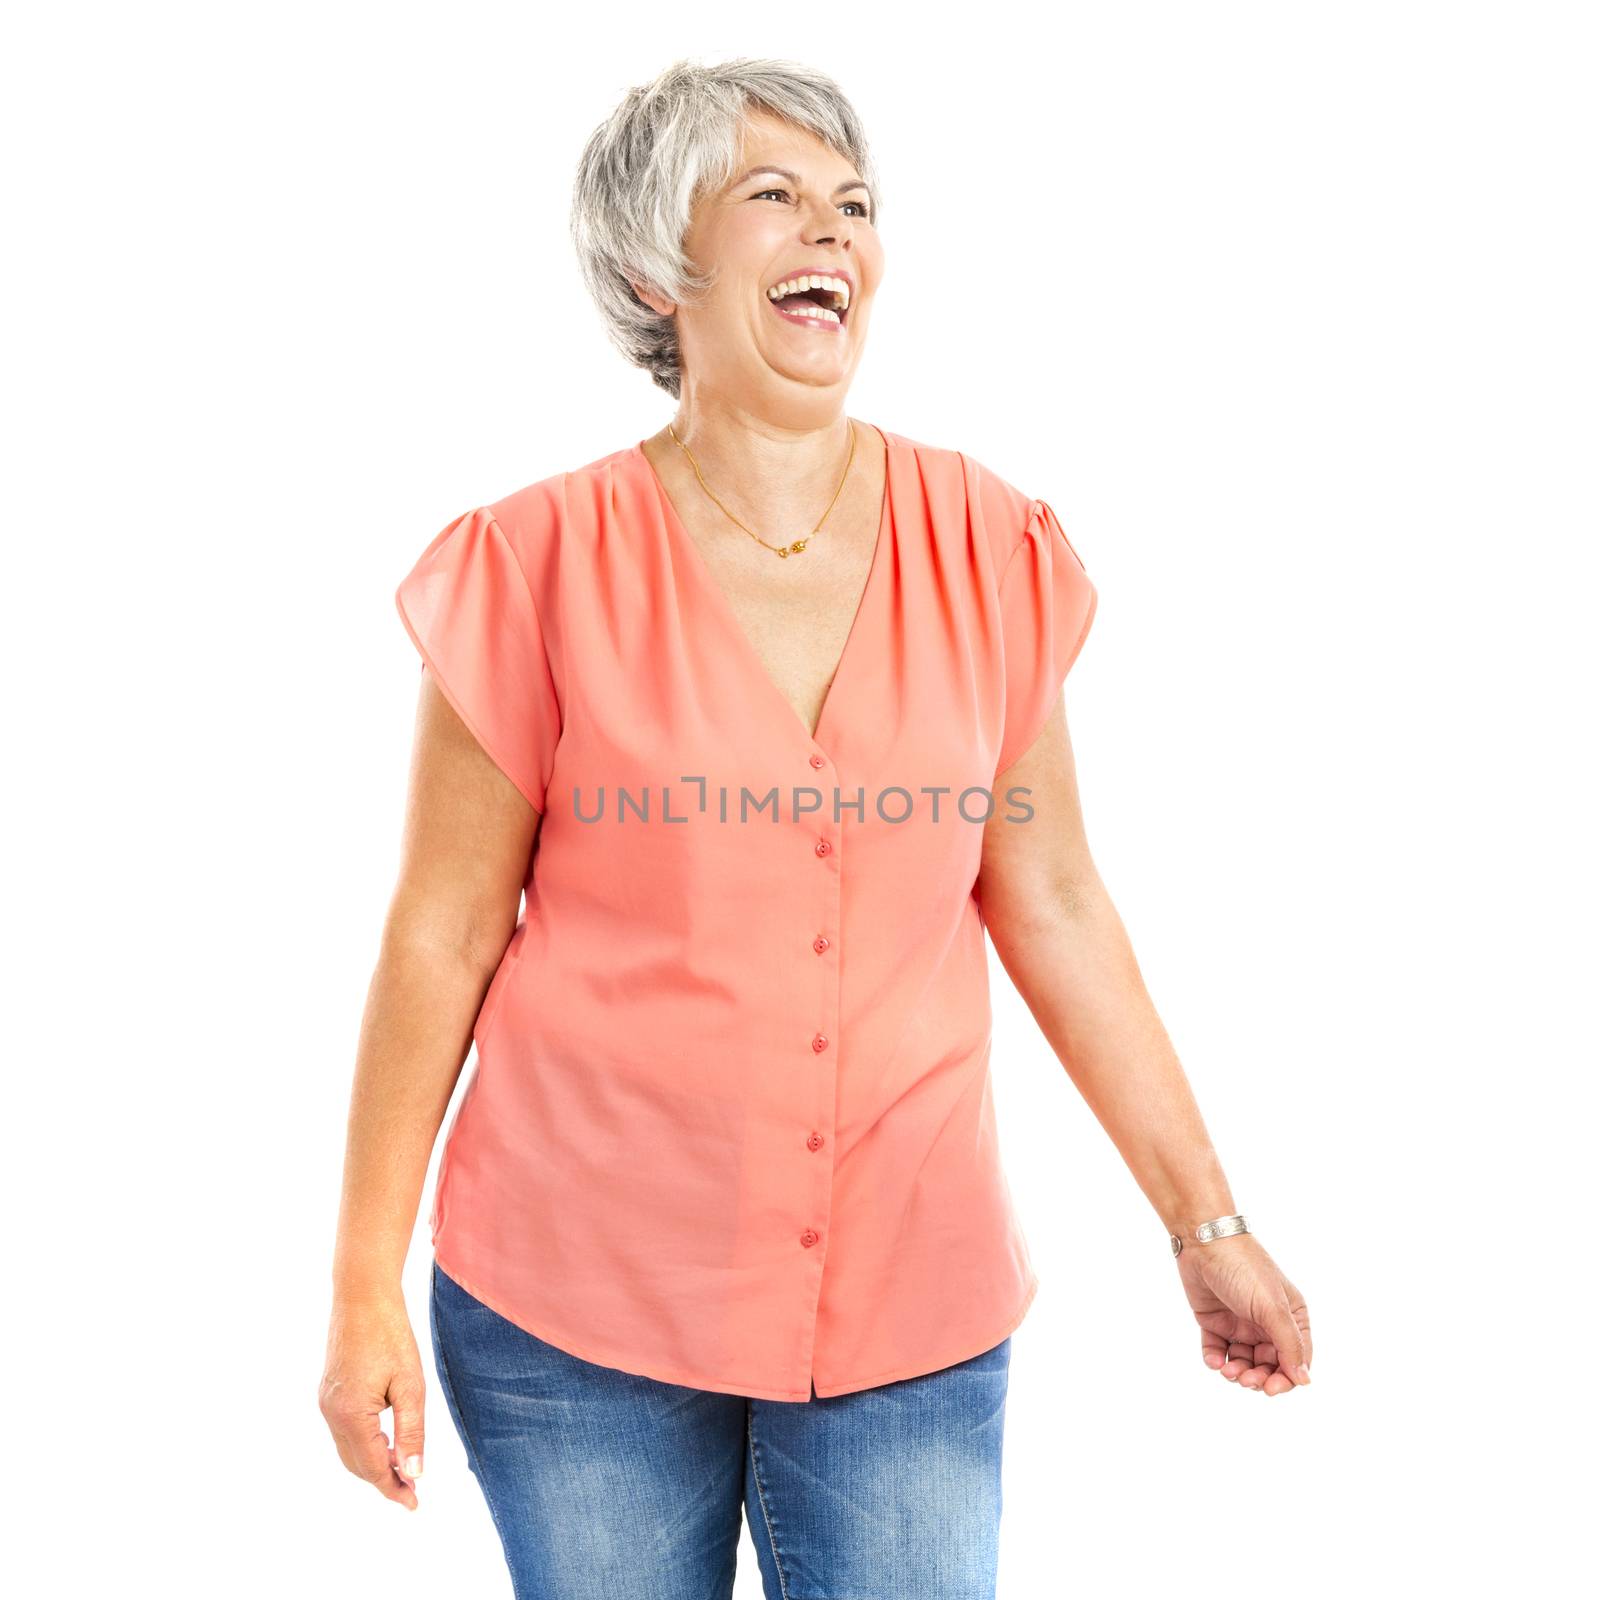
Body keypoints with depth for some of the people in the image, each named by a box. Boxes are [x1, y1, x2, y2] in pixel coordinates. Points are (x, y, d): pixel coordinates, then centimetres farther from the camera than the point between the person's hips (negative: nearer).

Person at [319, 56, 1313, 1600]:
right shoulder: (545, 565, -8)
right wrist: (365, 1282, -3)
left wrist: (1206, 1224, 9)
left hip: (908, 1312, 2)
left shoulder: (992, 554, 0)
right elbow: (442, 936, -3)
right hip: (576, 1309, -1)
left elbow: (1052, 905, 6)